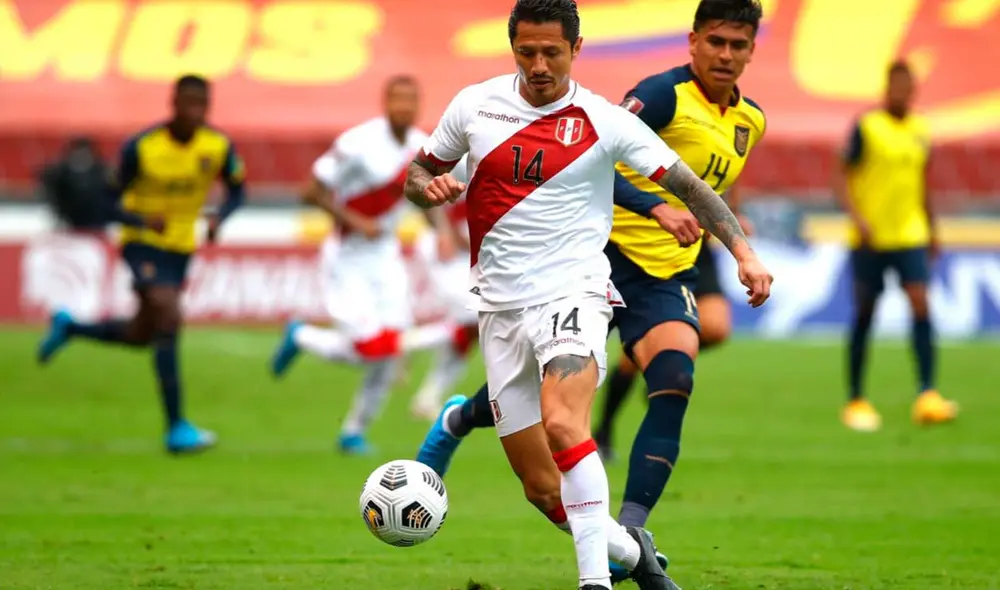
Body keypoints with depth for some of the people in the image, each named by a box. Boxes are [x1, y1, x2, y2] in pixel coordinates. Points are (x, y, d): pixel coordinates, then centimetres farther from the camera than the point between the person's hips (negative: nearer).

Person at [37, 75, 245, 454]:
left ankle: (68, 327, 45)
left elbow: (236, 191, 6)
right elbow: (110, 204, -12)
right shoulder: (140, 148, -19)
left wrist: (219, 218, -17)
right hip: (143, 244, -5)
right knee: (169, 318, -24)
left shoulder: (219, 147, -10)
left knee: (140, 336, 15)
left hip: (181, 249, 5)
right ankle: (176, 427, -19)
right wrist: (145, 221, -33)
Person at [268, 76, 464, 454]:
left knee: (391, 353, 0)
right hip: (348, 258, -6)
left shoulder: (422, 147, 0)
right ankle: (301, 338, 18)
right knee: (370, 349, -12)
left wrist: (443, 230, -1)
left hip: (385, 256, 6)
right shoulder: (359, 143, -21)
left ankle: (354, 431, 21)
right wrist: (355, 222, -22)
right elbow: (312, 192, -16)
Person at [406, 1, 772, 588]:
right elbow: (419, 172, 17)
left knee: (563, 426, -32)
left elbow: (687, 184, -3)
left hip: (571, 295, -4)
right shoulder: (474, 106, 5)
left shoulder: (604, 122, -4)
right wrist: (430, 186, -7)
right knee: (542, 486, 4)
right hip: (501, 308, 4)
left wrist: (743, 251, -14)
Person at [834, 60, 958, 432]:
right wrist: (856, 218, -21)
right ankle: (856, 402, 14)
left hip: (911, 236, 4)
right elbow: (842, 178, -7)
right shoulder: (866, 127, -5)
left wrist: (932, 230, 24)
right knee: (865, 314, 3)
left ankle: (927, 396, -18)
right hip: (870, 239, -3)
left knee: (920, 304, -13)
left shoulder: (919, 131, 10)